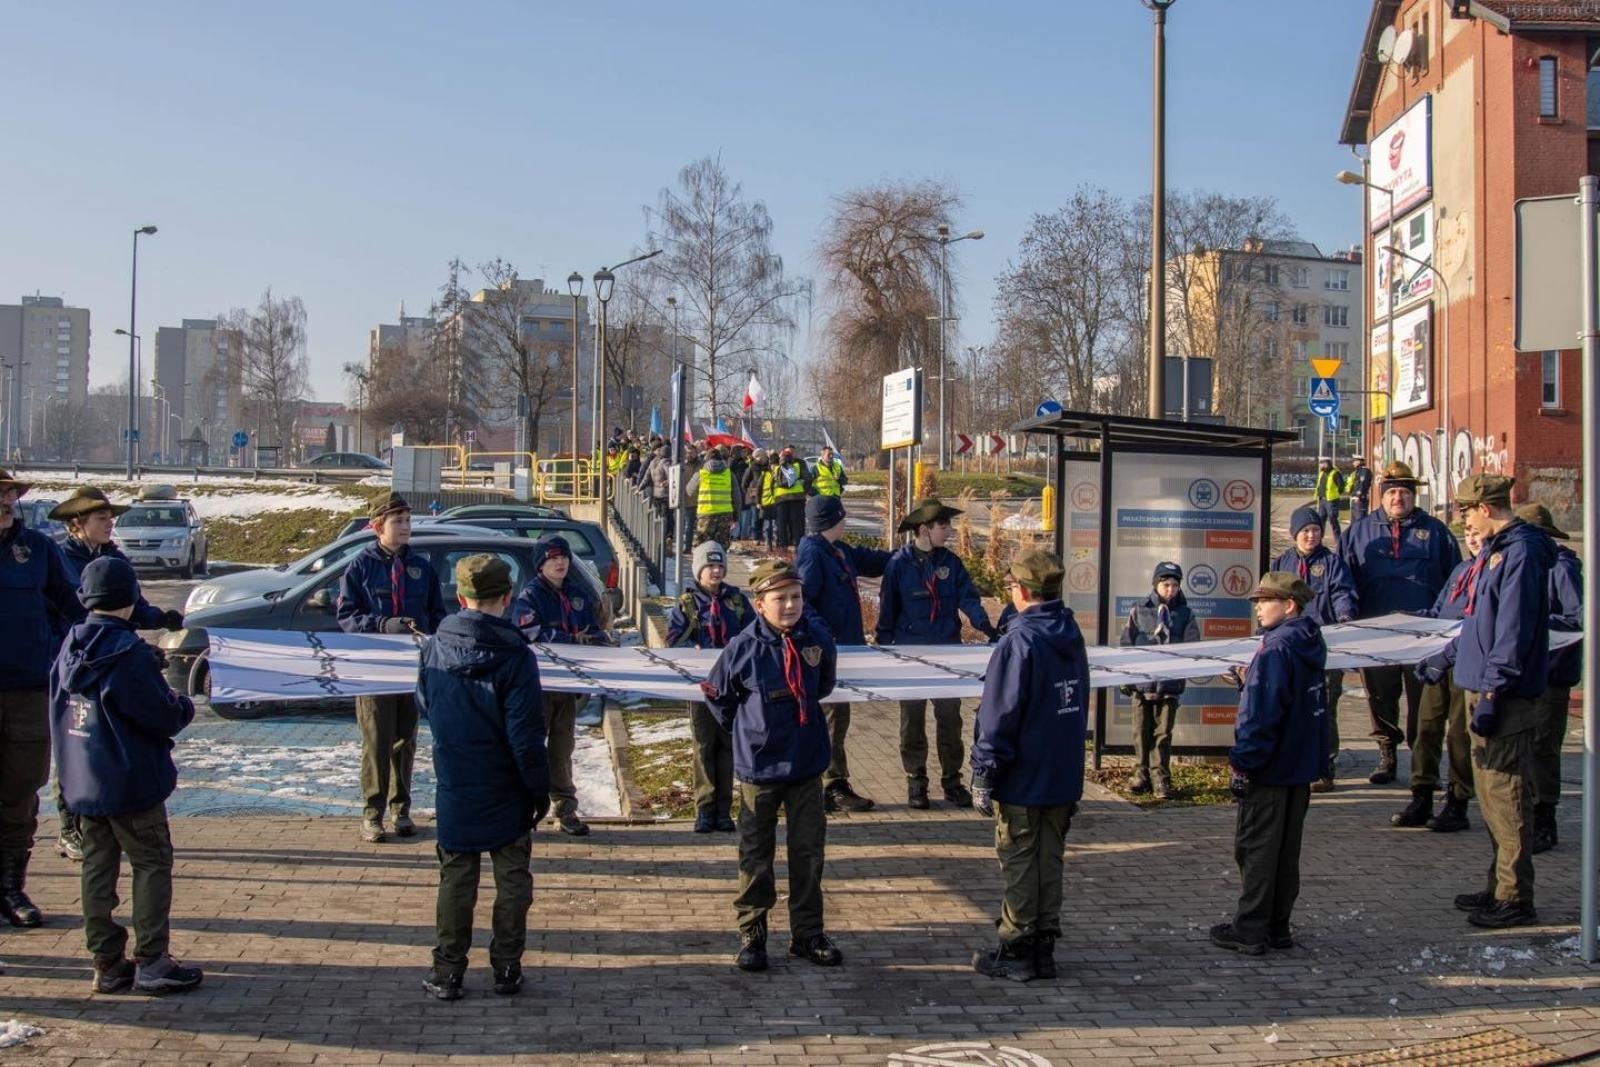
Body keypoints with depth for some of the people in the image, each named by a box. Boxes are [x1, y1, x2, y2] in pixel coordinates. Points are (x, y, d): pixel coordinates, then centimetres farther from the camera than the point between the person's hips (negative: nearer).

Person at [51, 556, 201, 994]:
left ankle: (107, 964, 15)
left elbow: (58, 710, 14)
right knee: (152, 864, 3)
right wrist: (184, 707, 5)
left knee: (98, 868, 11)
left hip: (80, 781, 7)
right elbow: (164, 718, -17)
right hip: (130, 782, -7)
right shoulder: (130, 653, -18)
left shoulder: (70, 648, 3)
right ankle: (151, 962, 1)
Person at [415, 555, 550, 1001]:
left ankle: (447, 972, 14)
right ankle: (507, 968, 15)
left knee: (456, 877, 11)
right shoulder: (514, 655, -17)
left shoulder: (435, 648, -4)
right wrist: (540, 787, -7)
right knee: (512, 878, 10)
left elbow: (424, 705, 12)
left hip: (455, 789, 3)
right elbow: (526, 733, -16)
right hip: (506, 792, -3)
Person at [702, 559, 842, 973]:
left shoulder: (818, 639, -6)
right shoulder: (744, 648, -14)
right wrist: (746, 728, 8)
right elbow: (716, 695, 2)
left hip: (807, 765, 3)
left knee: (809, 851, 10)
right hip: (760, 767, -2)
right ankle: (751, 934, 20)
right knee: (756, 854, 9)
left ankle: (808, 933, 22)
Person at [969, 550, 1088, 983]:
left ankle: (1016, 951, 10)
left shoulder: (1019, 642, -20)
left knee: (1019, 864, 3)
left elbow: (999, 716, -19)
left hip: (1022, 781, -7)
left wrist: (983, 777, -12)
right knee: (1049, 861, 13)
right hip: (1064, 777, 7)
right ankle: (1043, 948, 19)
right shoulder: (1072, 637, 6)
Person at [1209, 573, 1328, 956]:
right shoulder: (1311, 645, 9)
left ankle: (1250, 931, 6)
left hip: (1270, 768, -9)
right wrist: (1252, 680, 11)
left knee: (1255, 849, 0)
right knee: (1287, 849, 15)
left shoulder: (1276, 649, -21)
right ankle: (1278, 926, 22)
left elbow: (1262, 713, -23)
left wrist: (1243, 762, -19)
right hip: (1302, 766, 9)